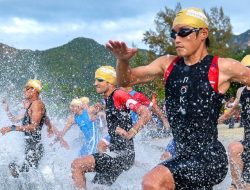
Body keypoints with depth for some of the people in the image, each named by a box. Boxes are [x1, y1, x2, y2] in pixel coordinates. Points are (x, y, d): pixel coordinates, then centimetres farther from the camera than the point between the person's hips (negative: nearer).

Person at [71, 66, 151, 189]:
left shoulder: (118, 95, -12)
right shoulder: (107, 100, 16)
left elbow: (146, 114, -21)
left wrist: (130, 134, -24)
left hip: (122, 153, -10)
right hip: (115, 151, 10)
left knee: (77, 165, -16)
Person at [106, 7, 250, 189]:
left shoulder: (222, 68, -8)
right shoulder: (168, 64, 7)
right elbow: (126, 80, 6)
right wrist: (123, 60, -13)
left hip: (210, 156, -7)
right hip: (183, 155, 7)